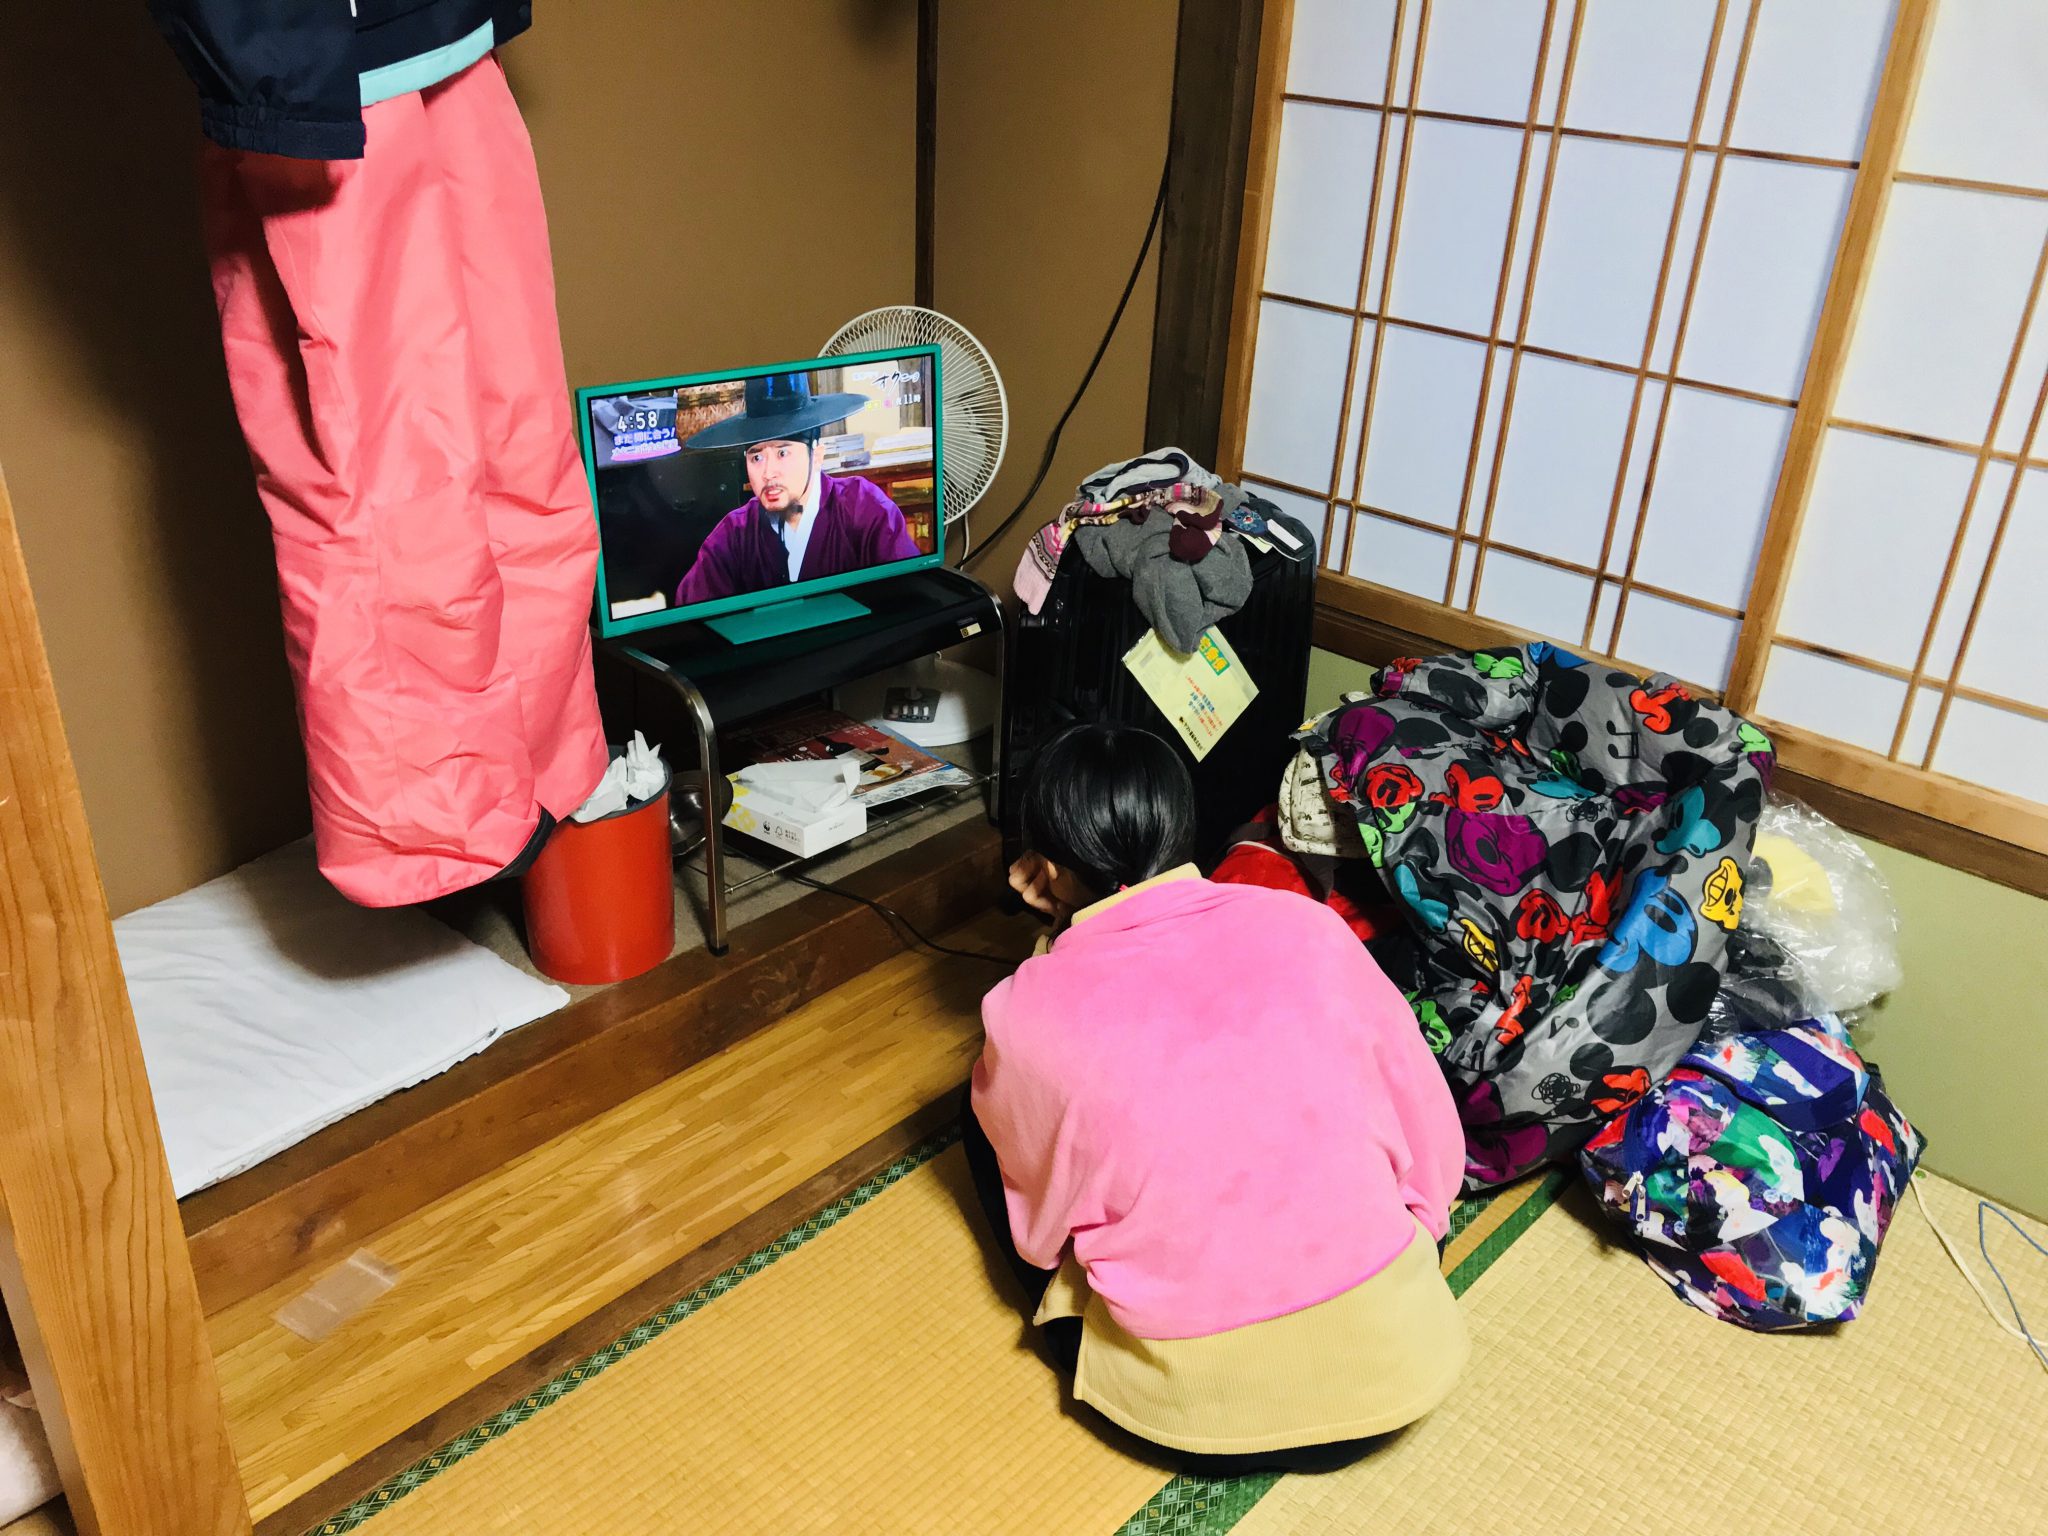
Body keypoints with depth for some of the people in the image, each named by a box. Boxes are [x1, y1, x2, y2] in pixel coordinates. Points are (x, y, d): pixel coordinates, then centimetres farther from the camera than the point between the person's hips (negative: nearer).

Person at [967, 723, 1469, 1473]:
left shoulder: (1032, 1008, -11)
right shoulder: (1307, 925, -6)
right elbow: (1431, 1133, 3)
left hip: (1196, 1409, -2)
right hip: (1395, 1366, 3)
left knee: (987, 1106, 15)